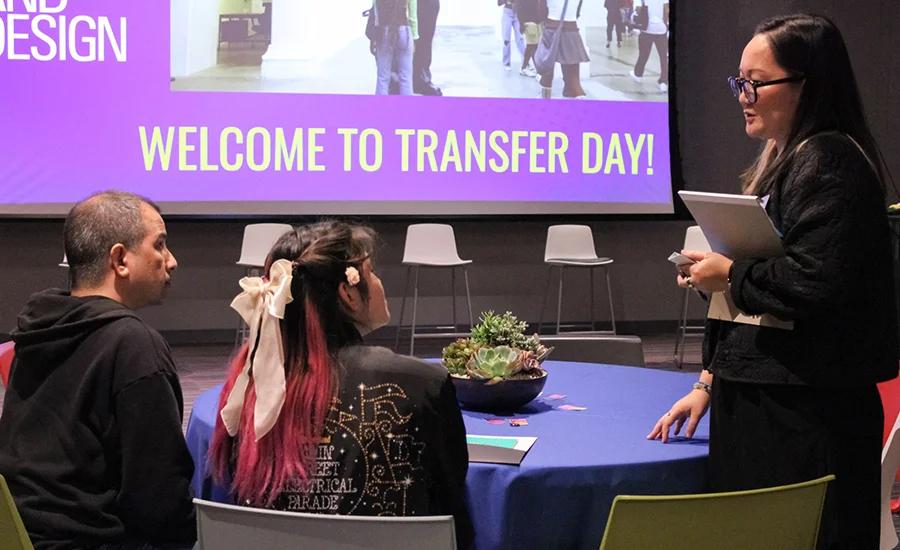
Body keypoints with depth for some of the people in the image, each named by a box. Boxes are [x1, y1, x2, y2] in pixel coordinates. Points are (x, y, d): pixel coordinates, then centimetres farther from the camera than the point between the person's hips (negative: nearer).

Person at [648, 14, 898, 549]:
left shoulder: (827, 163, -14)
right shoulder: (782, 160, 17)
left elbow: (814, 282, -27)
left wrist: (730, 274, -10)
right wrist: (711, 380, 19)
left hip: (806, 414, -10)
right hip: (757, 396, 10)